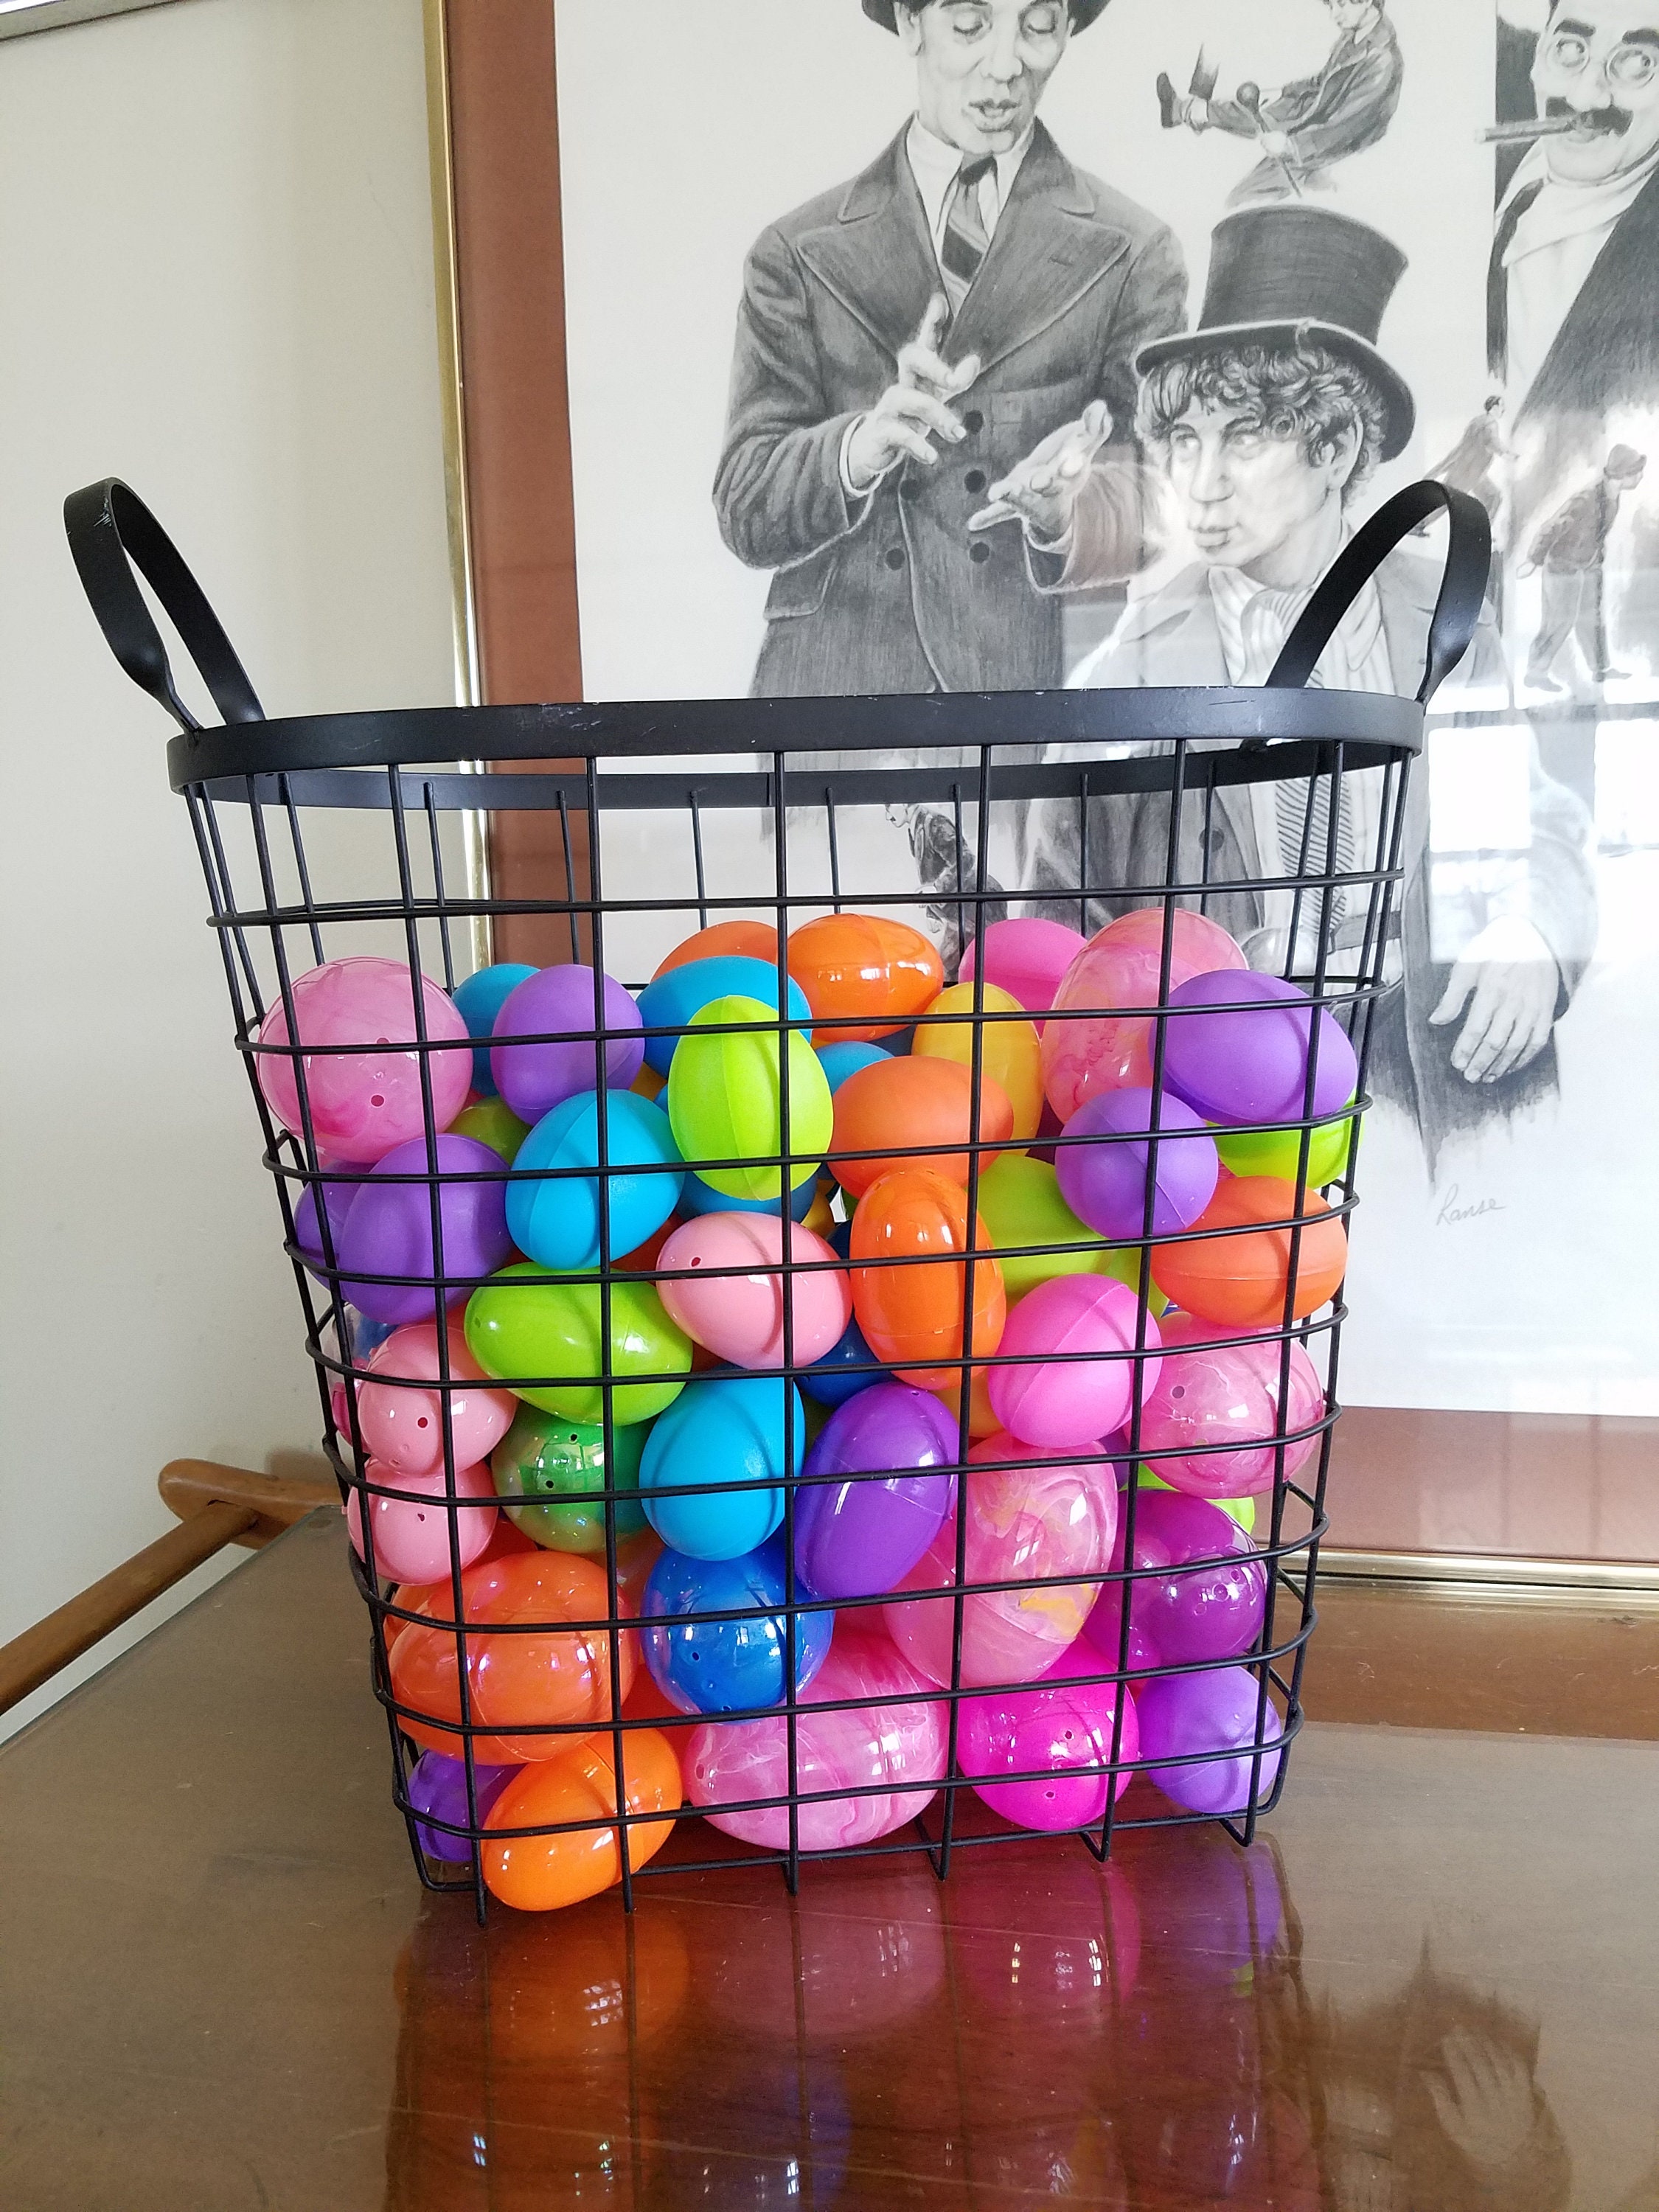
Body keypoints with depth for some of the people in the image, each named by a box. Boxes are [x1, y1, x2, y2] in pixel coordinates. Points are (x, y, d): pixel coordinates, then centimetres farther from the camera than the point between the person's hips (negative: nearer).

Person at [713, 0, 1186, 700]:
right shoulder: (797, 254, 8)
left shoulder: (1132, 253, 7)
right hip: (834, 680, 1)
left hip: (1047, 680, 0)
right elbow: (744, 512, 0)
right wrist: (861, 445, -19)